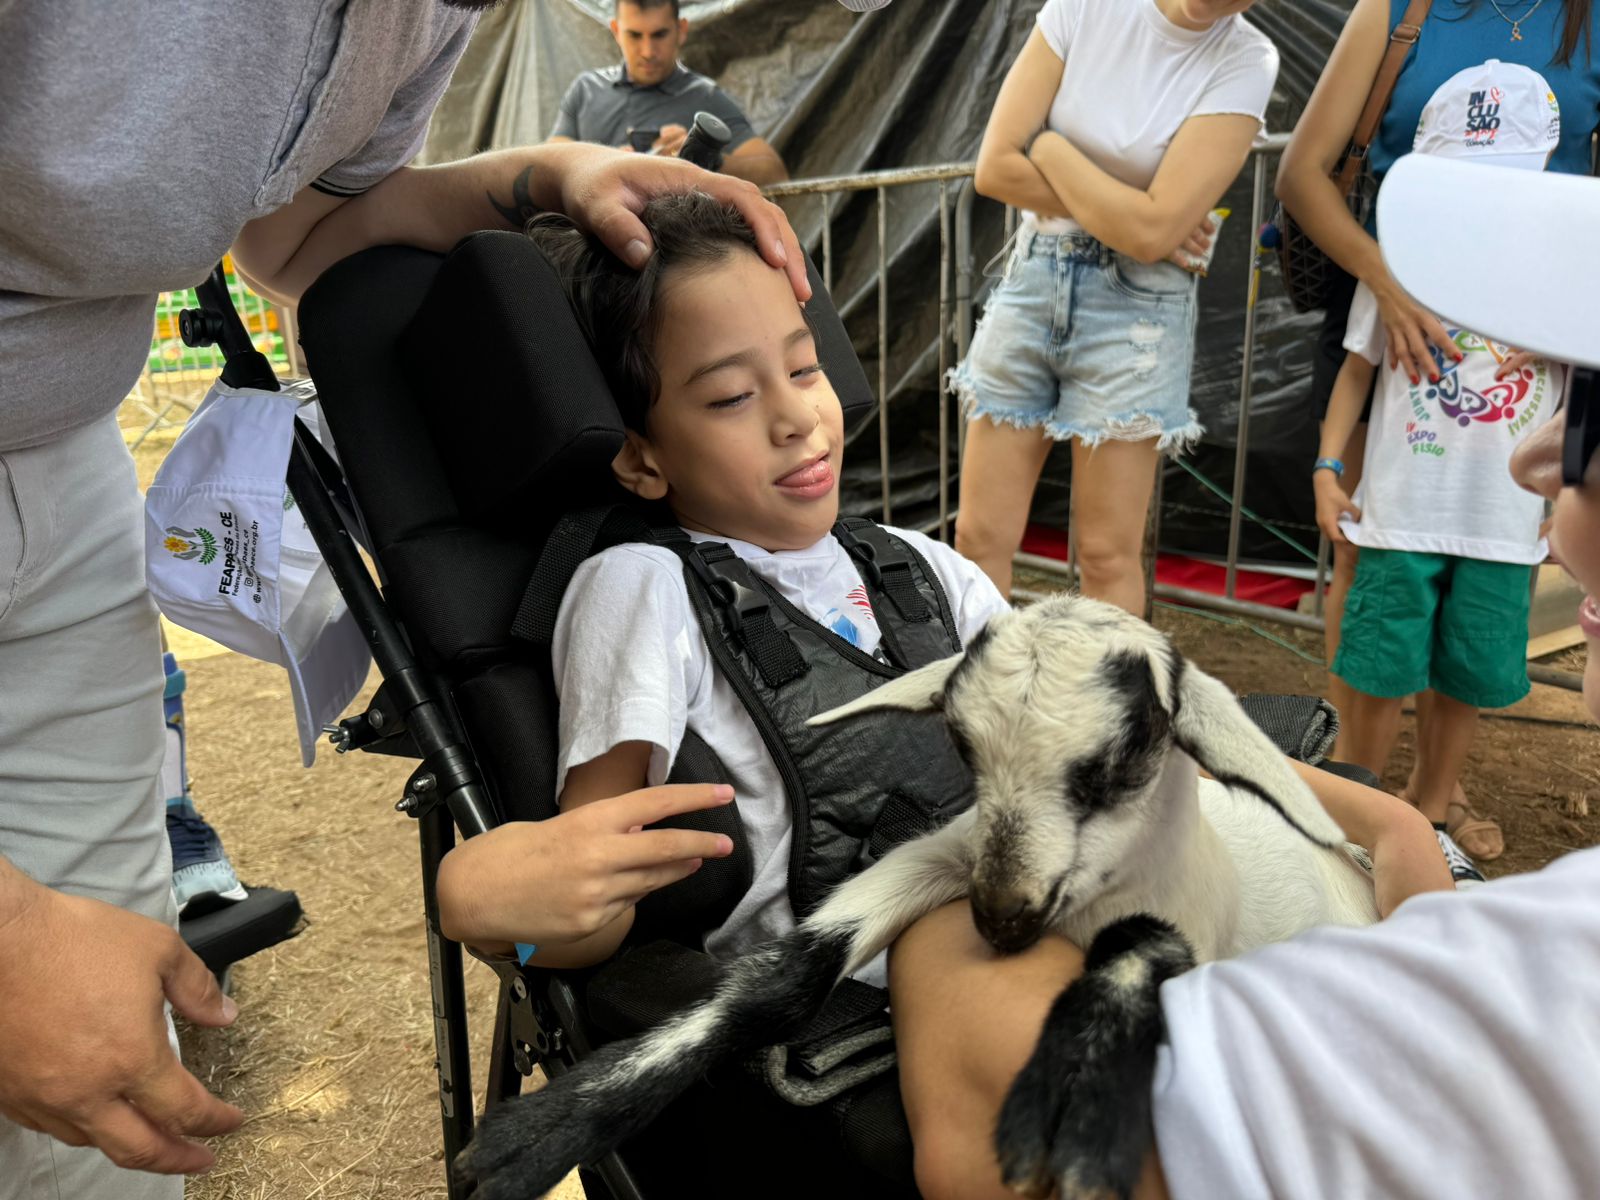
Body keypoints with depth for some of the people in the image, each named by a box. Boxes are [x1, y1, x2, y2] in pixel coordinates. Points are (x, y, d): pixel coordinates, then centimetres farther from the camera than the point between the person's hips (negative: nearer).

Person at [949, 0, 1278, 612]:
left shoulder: (1246, 61, -9)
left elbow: (1151, 231, -18)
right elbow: (996, 167, -8)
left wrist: (1046, 145, -9)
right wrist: (1119, 213, -11)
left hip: (1134, 308, -2)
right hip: (1031, 281, 3)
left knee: (1108, 557, 1)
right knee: (979, 538, 4)